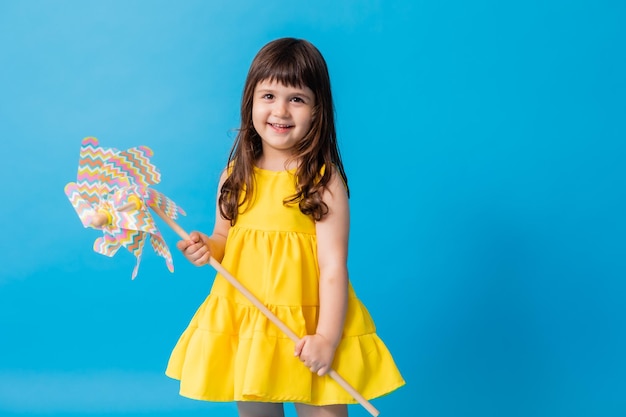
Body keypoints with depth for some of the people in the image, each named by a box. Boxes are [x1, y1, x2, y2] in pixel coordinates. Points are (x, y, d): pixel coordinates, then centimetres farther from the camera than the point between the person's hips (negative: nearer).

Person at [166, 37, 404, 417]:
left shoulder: (324, 182, -12)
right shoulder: (236, 176, 2)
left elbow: (334, 267, -14)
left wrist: (327, 337, -20)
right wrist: (207, 248, -8)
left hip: (307, 328, -4)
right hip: (243, 326, 4)